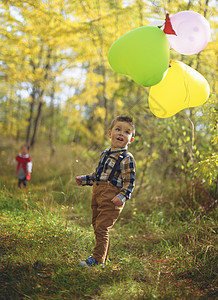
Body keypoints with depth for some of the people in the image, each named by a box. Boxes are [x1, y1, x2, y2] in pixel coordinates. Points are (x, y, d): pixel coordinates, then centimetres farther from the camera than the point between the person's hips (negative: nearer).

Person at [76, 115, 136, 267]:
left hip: (111, 199, -8)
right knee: (96, 225, 16)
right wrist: (84, 179, 28)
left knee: (101, 228, -9)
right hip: (97, 195, 8)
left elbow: (129, 182, -12)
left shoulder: (127, 159, -9)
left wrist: (122, 196, -24)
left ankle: (98, 258, 2)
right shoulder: (105, 154, 13)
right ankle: (103, 254, 30)